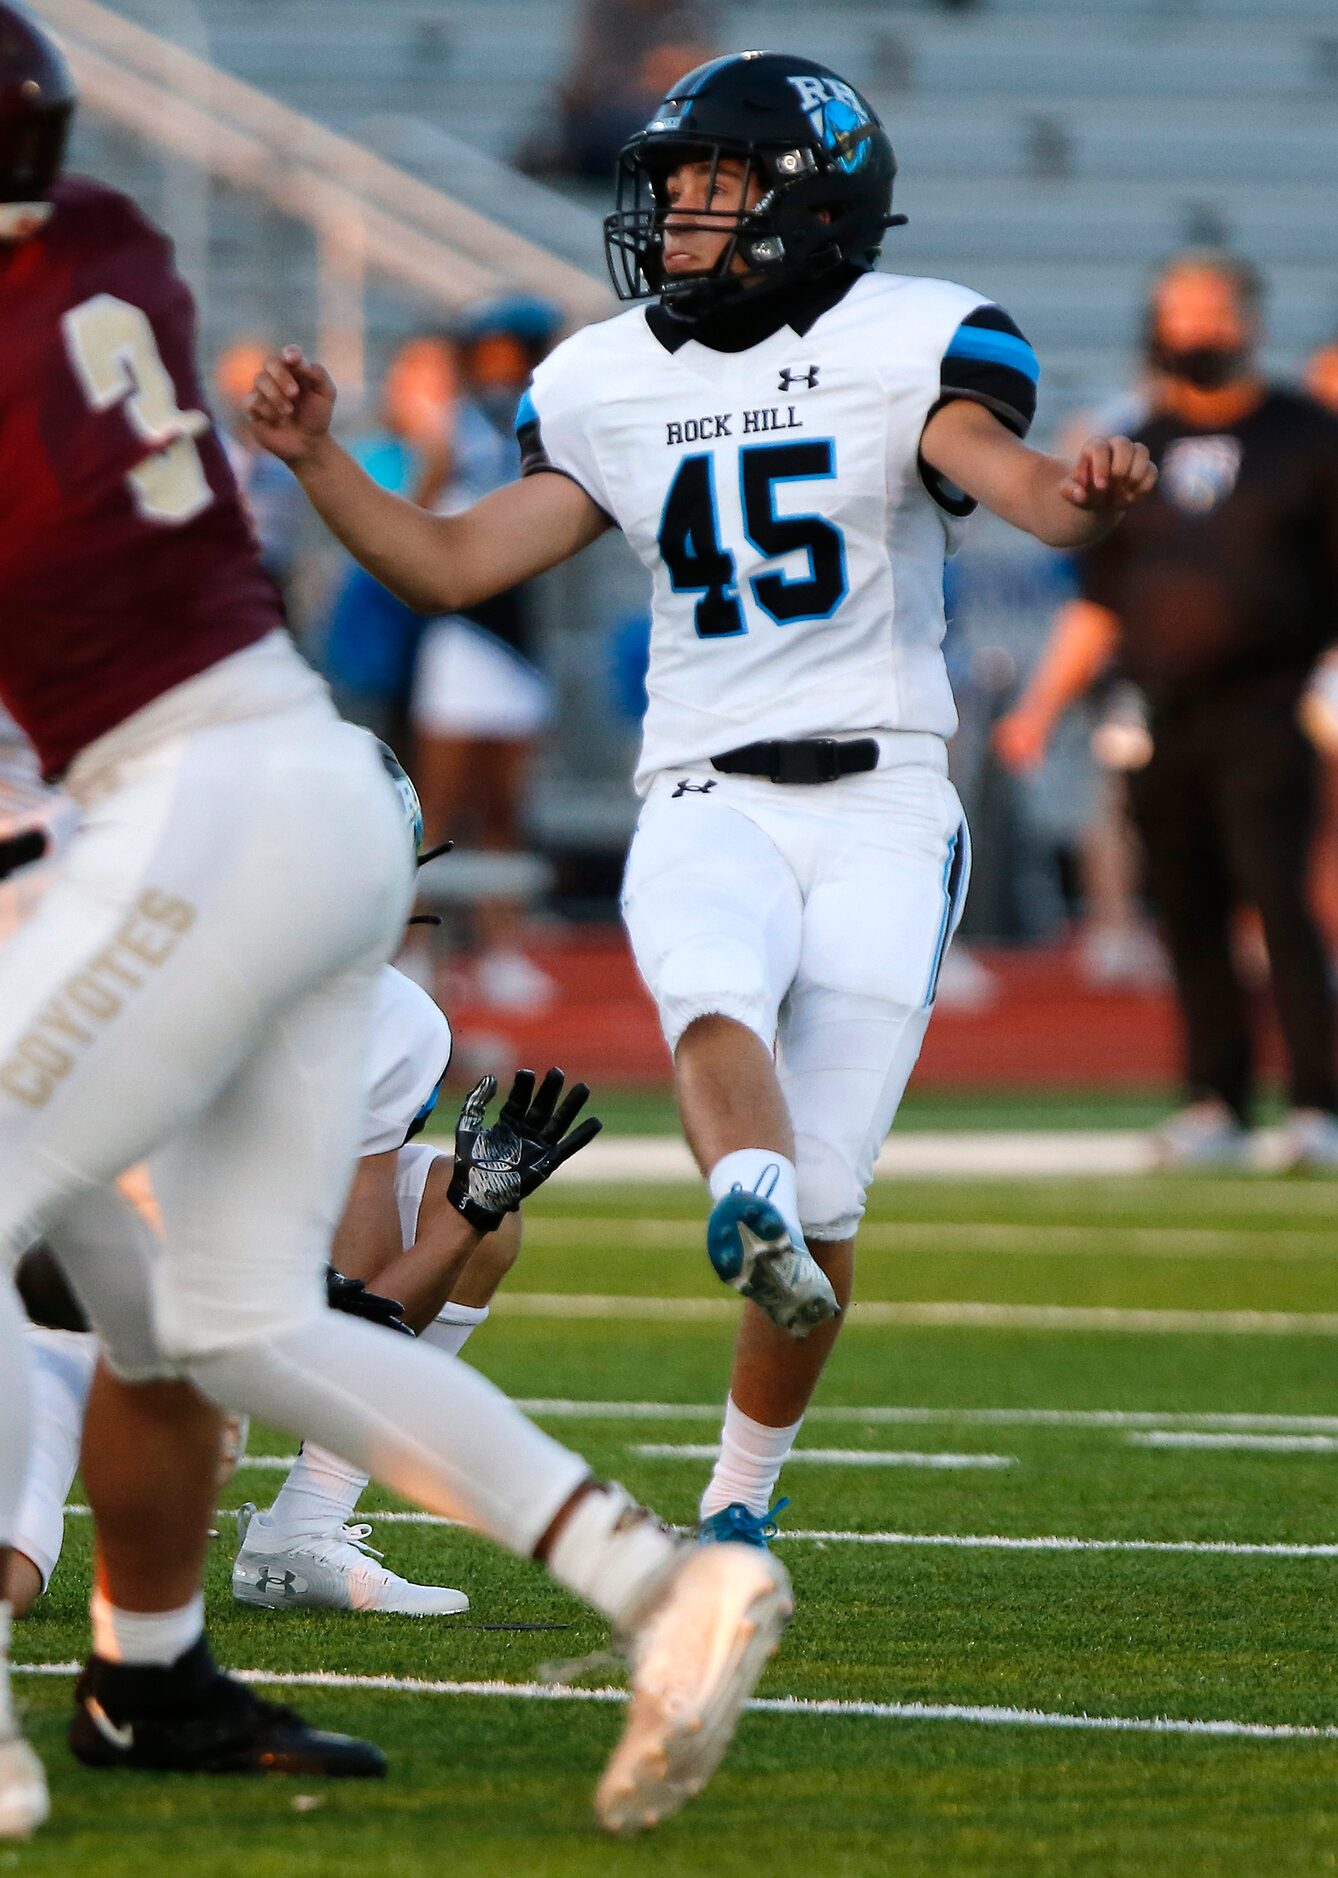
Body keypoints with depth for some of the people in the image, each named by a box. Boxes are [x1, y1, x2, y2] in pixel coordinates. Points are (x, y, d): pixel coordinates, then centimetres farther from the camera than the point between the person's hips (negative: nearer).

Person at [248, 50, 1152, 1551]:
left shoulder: (908, 346, 0)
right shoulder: (610, 385, 12)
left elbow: (1009, 476, -18)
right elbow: (454, 568, 12)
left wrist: (1088, 496, -41)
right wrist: (315, 459, -1)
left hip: (879, 810, -2)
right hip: (705, 799, 2)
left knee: (821, 1203, -5)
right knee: (716, 999, -35)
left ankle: (741, 1492, 12)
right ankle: (749, 1212, -61)